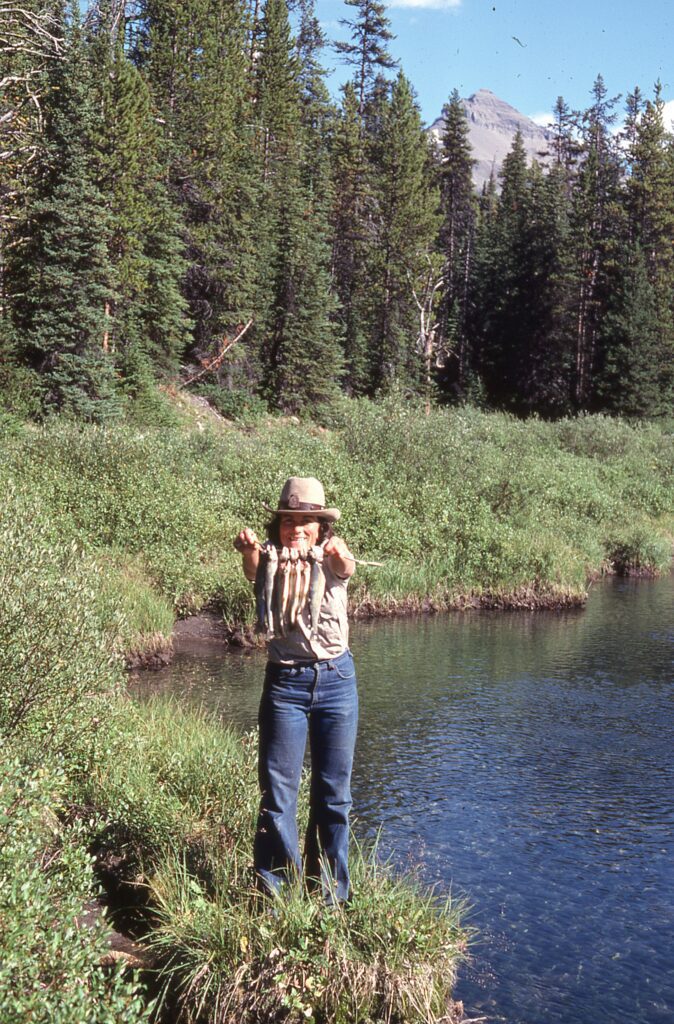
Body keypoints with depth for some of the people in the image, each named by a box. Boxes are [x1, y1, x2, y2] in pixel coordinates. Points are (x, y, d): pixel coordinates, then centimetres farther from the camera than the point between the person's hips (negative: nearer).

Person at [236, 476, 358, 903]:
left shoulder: (332, 560, -1)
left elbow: (347, 570, -26)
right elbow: (254, 572, -27)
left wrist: (340, 555, -52)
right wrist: (249, 550, -52)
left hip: (337, 680, 1)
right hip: (286, 683, -1)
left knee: (334, 792, 10)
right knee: (278, 791, -2)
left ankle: (330, 892, 25)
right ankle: (275, 890, 12)